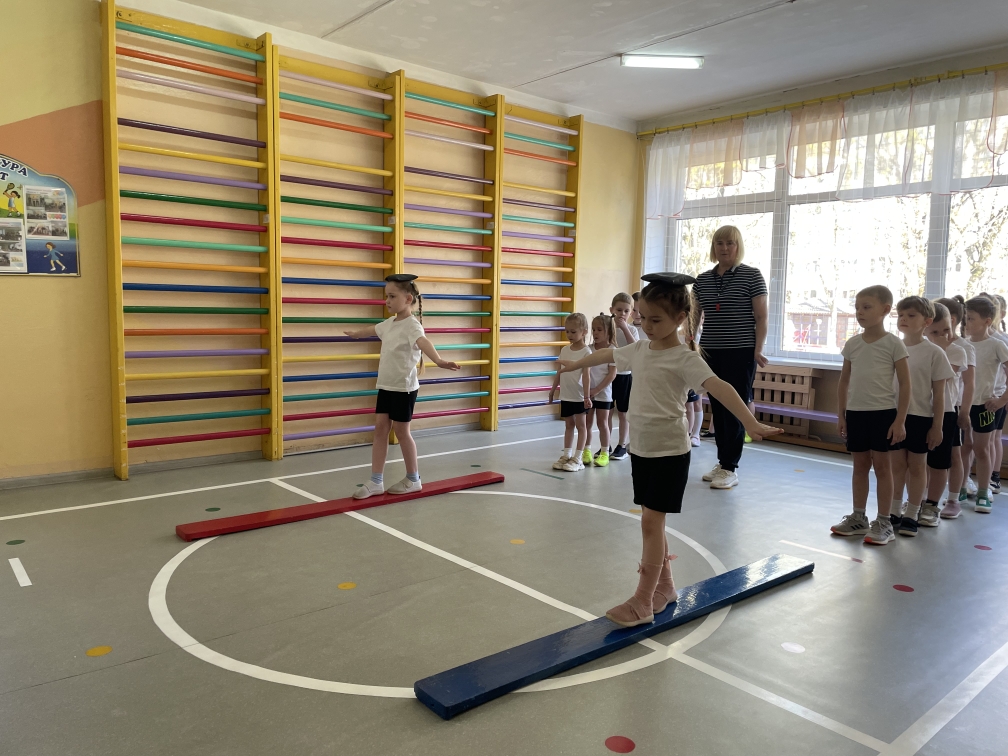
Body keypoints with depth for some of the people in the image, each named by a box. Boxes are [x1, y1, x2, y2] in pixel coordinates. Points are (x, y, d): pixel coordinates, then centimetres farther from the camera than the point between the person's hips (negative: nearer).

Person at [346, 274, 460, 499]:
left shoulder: (412, 325, -18)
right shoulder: (390, 323, 10)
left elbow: (423, 342, -39)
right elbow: (372, 330, 32)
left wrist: (438, 361, -59)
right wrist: (354, 334, 52)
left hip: (404, 387, -8)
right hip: (386, 386, 8)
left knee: (401, 431, 1)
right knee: (380, 428, 6)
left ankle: (413, 479, 19)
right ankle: (376, 481, 10)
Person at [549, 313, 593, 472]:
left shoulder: (586, 352, -11)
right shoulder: (564, 350, 6)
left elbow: (586, 375, -15)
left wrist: (587, 396, -17)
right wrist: (553, 390, 15)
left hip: (579, 396, -6)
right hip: (566, 395, 6)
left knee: (580, 425, 4)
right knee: (568, 425, 14)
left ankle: (578, 458, 8)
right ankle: (566, 456, 21)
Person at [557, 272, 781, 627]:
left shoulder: (684, 359, -16)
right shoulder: (639, 349, 7)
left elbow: (717, 386, -30)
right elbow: (606, 354, 25)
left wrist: (750, 422, -43)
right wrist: (575, 364, 41)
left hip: (669, 452, -7)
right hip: (641, 449, 7)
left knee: (652, 521, -7)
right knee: (652, 521, 14)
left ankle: (642, 602, 0)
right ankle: (665, 586, 30)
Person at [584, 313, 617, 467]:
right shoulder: (589, 349, 2)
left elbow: (612, 375, -13)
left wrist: (596, 390, -17)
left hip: (603, 393, -4)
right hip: (588, 392, 4)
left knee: (602, 423, 4)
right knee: (587, 423, 9)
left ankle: (604, 453, 13)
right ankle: (587, 451, 19)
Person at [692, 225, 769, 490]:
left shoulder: (752, 276, -3)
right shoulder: (702, 279, 9)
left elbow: (761, 317, -5)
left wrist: (758, 350, -13)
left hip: (741, 354, -5)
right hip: (711, 353, 5)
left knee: (735, 410, -2)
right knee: (718, 410, 10)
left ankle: (730, 468, 4)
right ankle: (722, 463, 20)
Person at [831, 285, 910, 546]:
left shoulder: (894, 344, -7)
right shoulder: (852, 344, 6)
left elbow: (905, 383, -7)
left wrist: (900, 420, -11)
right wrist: (841, 414, 10)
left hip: (883, 413, -5)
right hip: (856, 412, 5)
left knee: (882, 465, 3)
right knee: (860, 465, 13)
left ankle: (884, 522, 12)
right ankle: (858, 517, 23)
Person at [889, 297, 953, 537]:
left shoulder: (934, 352, -7)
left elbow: (938, 394, -5)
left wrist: (937, 426, -7)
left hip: (920, 417, -3)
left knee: (917, 466, 9)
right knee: (896, 465, 11)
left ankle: (911, 515, 19)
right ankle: (894, 513, 21)